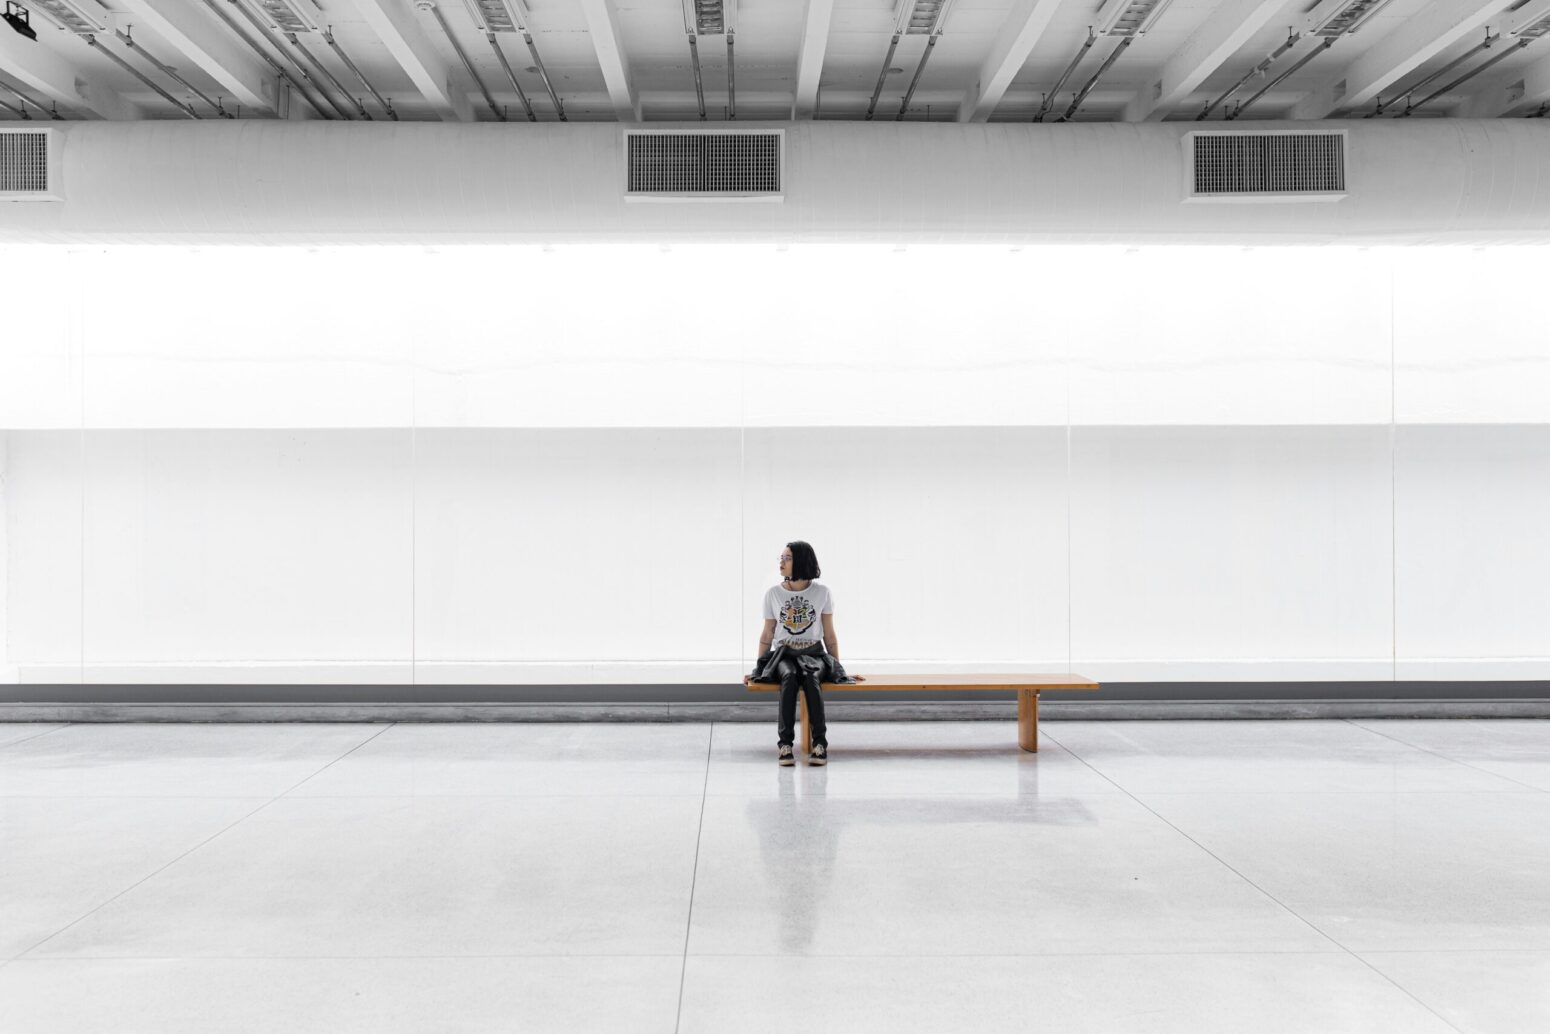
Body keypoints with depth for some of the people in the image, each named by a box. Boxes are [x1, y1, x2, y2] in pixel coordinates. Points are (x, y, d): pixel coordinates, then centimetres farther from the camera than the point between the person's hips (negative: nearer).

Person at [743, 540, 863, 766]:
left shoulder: (822, 592, 2)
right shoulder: (772, 593, 4)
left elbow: (829, 635, 7)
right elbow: (767, 635, 10)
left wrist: (839, 669, 7)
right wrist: (758, 669, 4)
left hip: (813, 654, 0)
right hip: (782, 654, 0)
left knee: (811, 677, -37)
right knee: (789, 677, -36)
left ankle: (820, 742, -36)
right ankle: (785, 743, -36)